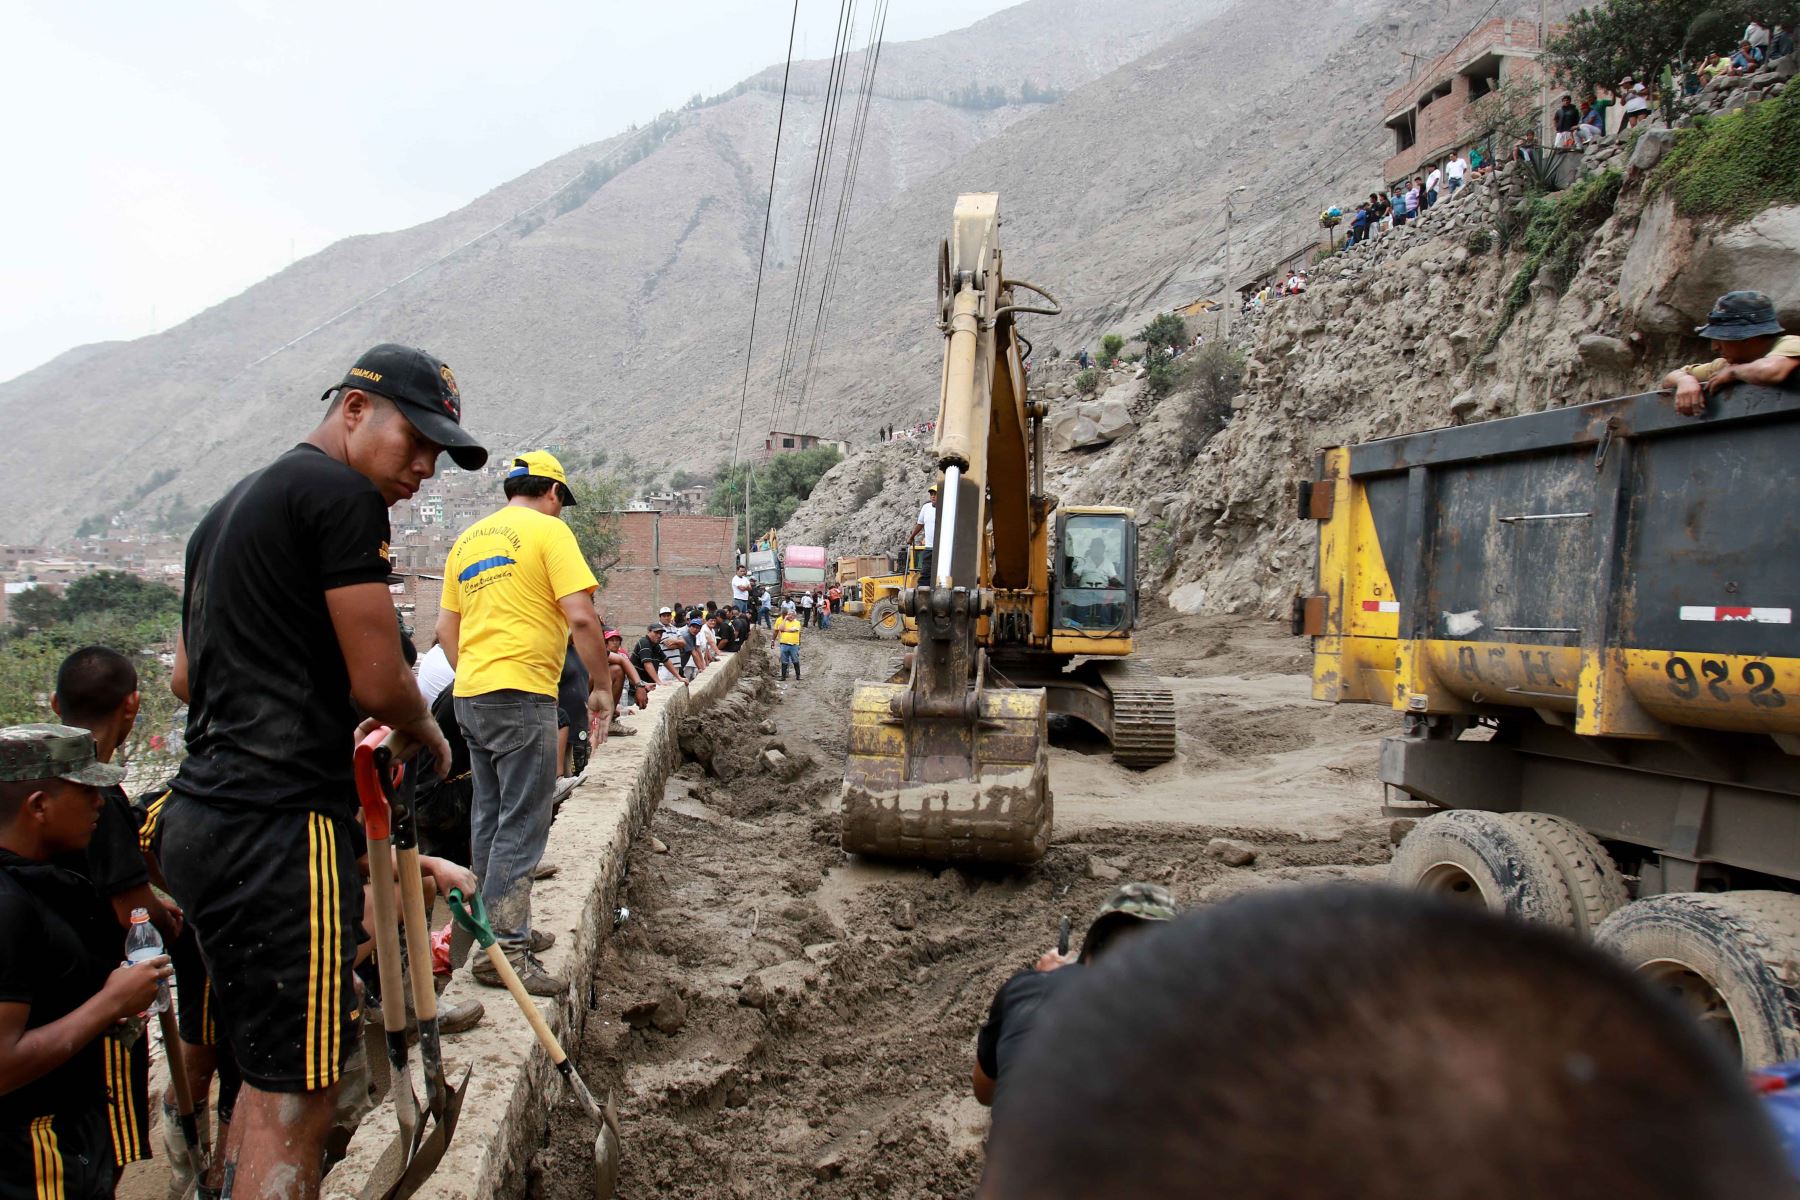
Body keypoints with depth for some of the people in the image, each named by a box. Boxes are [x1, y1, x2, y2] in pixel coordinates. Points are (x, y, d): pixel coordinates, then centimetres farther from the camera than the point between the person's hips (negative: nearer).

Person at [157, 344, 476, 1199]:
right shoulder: (341, 494, -10)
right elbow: (380, 682, -13)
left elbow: (186, 675, 25)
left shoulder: (232, 505, 20)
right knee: (295, 1093, -3)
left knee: (270, 1069, 21)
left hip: (203, 817, 10)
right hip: (277, 828, -10)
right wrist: (429, 737, 7)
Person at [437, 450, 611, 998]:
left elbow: (445, 627, 17)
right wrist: (601, 687, -5)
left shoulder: (467, 540, 16)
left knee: (489, 819, 15)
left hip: (469, 695, 8)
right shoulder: (548, 530, -5)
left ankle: (504, 927, 27)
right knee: (522, 824, -4)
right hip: (522, 695, -8)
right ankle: (505, 950, -4)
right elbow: (581, 618, -14)